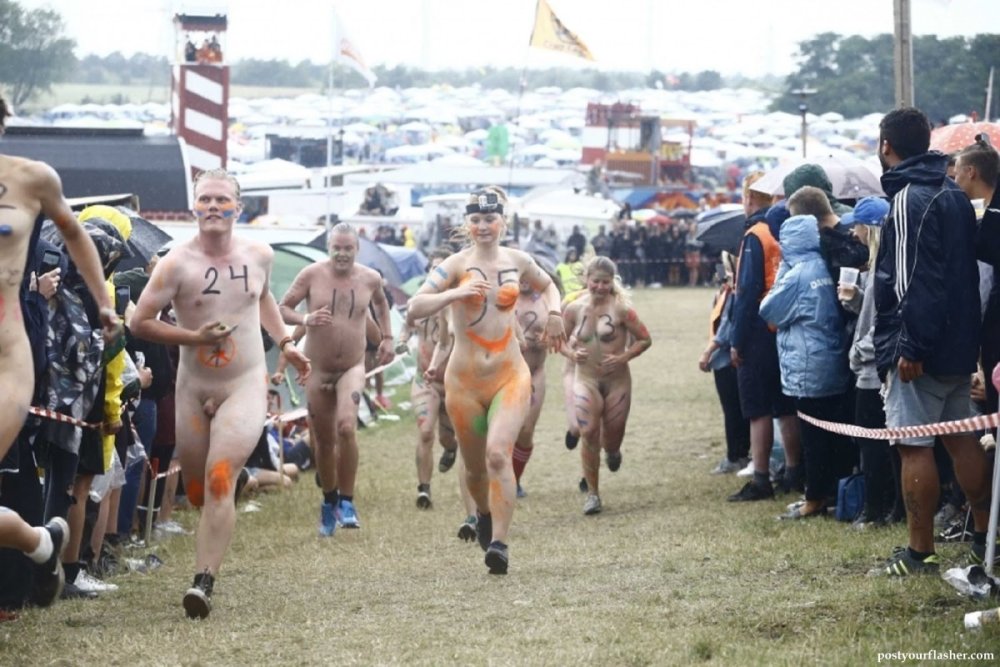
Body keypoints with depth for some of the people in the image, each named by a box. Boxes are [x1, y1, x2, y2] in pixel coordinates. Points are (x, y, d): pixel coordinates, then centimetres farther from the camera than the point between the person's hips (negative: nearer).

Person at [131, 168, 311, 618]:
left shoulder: (259, 255, 0)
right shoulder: (177, 263, -12)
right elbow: (140, 322, -10)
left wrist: (284, 343, 17)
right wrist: (194, 337, -18)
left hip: (245, 386, 0)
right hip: (193, 389, 0)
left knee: (220, 479, -19)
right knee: (197, 492, 10)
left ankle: (205, 582, -23)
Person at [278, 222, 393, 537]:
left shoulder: (370, 278, 0)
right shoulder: (311, 275, -7)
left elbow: (380, 302, 24)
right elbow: (282, 309, -3)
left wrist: (387, 337, 19)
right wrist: (305, 319, -22)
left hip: (352, 368, 0)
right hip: (317, 370, 0)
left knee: (346, 426, -25)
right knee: (323, 442, 8)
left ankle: (346, 502, -14)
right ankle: (329, 501, 31)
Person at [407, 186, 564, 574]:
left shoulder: (517, 262, 6)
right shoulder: (456, 265, -5)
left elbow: (547, 285, 28)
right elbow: (415, 307, -16)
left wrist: (554, 314, 7)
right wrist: (457, 293, -30)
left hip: (510, 375, 0)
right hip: (465, 379, 0)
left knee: (498, 453, -21)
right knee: (475, 467, 11)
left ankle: (499, 543, -23)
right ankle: (484, 514, 45)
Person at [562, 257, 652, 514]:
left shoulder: (621, 309, -9)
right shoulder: (575, 309, -1)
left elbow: (645, 339, -3)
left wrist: (624, 357, -16)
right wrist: (572, 353, -8)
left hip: (617, 380, -1)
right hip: (586, 380, 1)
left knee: (612, 436, 7)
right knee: (589, 433, -14)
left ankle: (612, 451, 49)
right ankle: (592, 493, -4)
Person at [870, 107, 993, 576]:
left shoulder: (909, 199, -16)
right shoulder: (955, 195, 13)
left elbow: (915, 279, -22)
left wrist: (911, 347, -23)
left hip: (920, 350, -9)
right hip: (959, 344, 9)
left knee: (914, 446, -4)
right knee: (961, 437, 15)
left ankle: (920, 554, -1)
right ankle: (983, 537, 21)